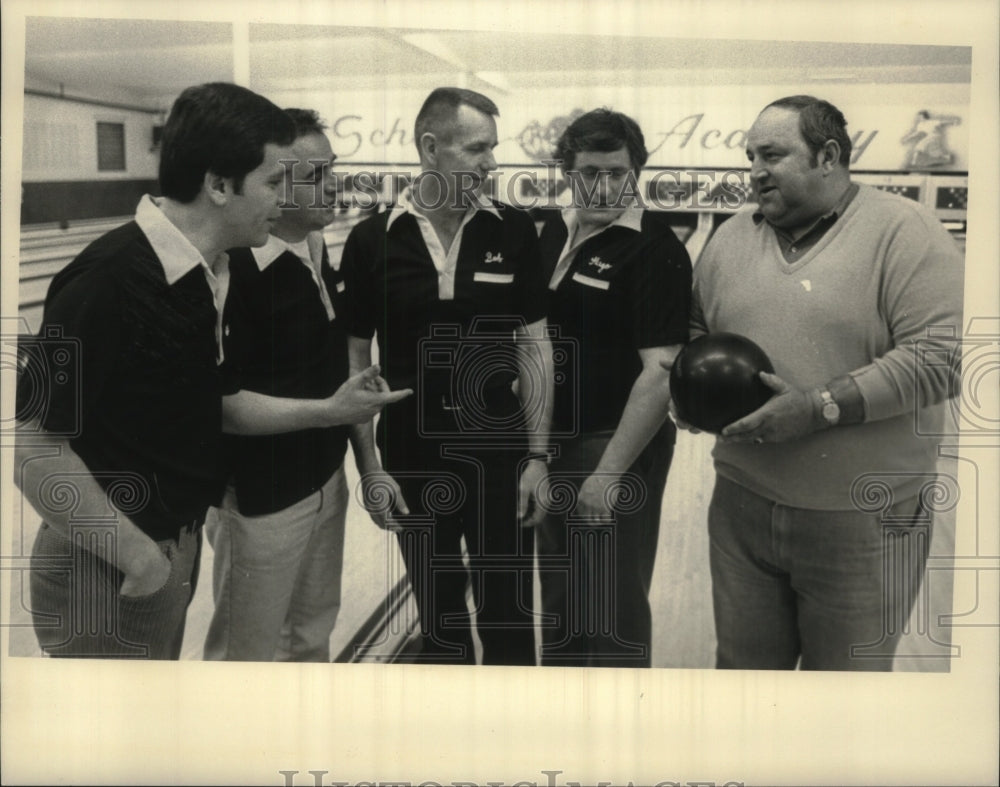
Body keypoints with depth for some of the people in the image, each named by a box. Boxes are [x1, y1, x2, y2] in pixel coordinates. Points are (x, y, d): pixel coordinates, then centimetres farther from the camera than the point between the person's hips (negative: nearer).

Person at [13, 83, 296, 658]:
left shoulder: (211, 273, 2)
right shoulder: (109, 280, -24)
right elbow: (33, 446, -24)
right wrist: (140, 556, -19)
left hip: (174, 551, 8)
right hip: (110, 574, -8)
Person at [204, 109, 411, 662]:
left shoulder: (319, 252, 4)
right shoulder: (237, 271, -24)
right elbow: (222, 402, -24)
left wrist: (359, 386, 6)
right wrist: (330, 410, -25)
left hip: (325, 480, 8)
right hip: (262, 500, -8)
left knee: (312, 633, 24)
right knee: (248, 652, 10)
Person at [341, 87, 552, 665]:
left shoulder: (515, 232, -3)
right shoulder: (373, 240, -5)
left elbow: (534, 346, 0)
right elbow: (354, 359, 0)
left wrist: (538, 455, -4)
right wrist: (370, 469, -3)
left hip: (499, 457, 0)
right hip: (413, 464, 0)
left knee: (509, 618, 9)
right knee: (440, 620, 16)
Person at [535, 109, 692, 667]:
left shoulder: (654, 248, -16)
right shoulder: (554, 232, 6)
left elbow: (660, 370, -22)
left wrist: (610, 471, -23)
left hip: (616, 448, -7)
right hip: (552, 441, 8)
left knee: (612, 610, 5)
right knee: (558, 596, 22)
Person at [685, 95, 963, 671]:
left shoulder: (904, 231, -8)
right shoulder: (732, 238, 10)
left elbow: (941, 357, -17)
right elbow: (694, 331, 21)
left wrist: (820, 407, -22)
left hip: (863, 521, -4)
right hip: (742, 509, 5)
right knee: (742, 668, 16)